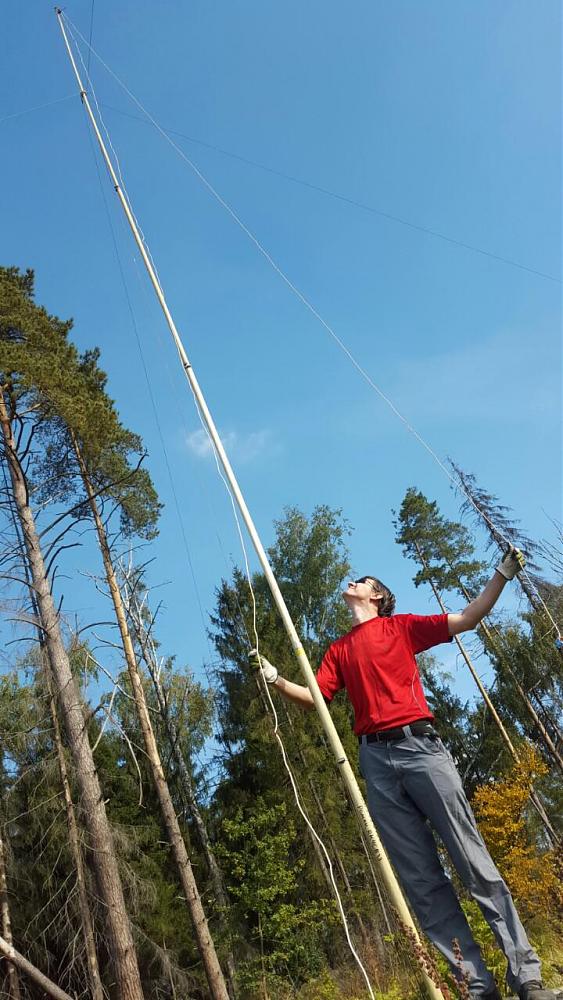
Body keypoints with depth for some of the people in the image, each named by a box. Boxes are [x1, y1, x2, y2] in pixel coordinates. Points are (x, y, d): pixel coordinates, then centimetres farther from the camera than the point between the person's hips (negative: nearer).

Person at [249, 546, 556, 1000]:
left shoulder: (401, 626, 12)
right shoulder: (338, 650, 21)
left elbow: (467, 619, 7)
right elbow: (315, 696, 13)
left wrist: (503, 574, -2)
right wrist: (276, 679, -2)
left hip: (419, 745, -3)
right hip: (376, 761, 3)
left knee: (474, 860, -3)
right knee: (422, 878, 2)